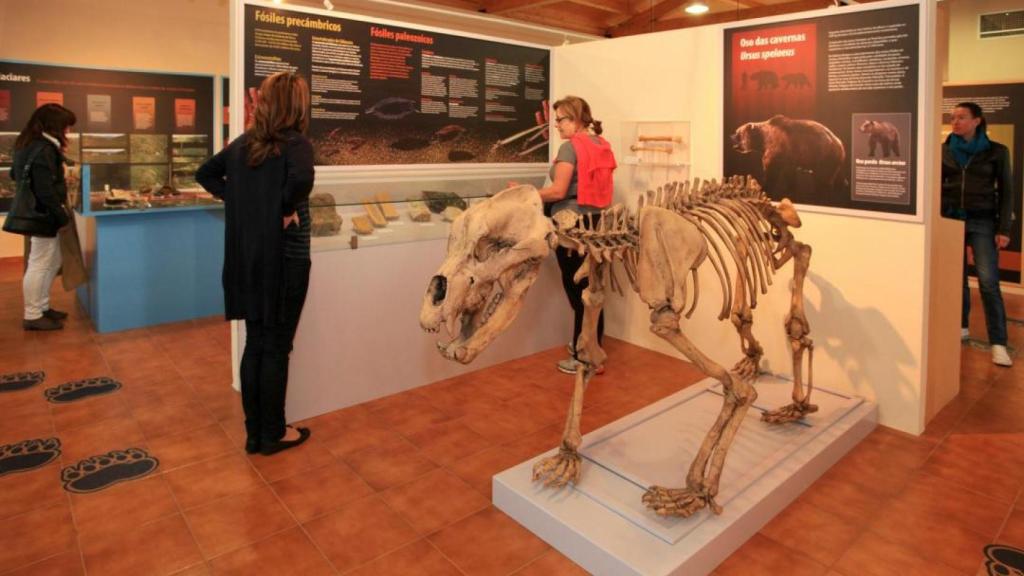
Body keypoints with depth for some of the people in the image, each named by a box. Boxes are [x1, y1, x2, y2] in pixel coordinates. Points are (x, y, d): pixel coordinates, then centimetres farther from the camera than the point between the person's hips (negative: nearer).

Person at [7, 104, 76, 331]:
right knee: (39, 265, -2)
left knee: (52, 263, 18)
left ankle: (42, 307, 27)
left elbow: (16, 174, 24)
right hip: (42, 215, -10)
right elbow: (45, 190, -23)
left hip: (35, 213, 10)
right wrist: (62, 214, -14)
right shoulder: (44, 149, -19)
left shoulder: (29, 145, 11)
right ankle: (32, 316, 7)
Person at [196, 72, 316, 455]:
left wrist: (236, 200, 11)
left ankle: (254, 432, 25)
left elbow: (205, 174, 20)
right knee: (276, 348, 5)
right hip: (283, 259, -6)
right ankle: (273, 434, 19)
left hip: (247, 258, 6)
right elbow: (302, 179, -34)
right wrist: (288, 208, -17)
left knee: (254, 345, 14)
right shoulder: (296, 143, -13)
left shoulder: (242, 144, 8)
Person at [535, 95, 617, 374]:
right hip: (596, 221, 8)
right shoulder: (602, 145, 11)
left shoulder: (570, 147, -12)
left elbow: (558, 191, -18)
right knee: (592, 287, 14)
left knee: (576, 289, 1)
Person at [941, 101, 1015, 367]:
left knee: (989, 282, -8)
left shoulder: (996, 151, 1)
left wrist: (1004, 229, -6)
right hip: (951, 220, 2)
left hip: (982, 223, -2)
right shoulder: (944, 150, 5)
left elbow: (1006, 192, 1)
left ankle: (998, 343, -5)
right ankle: (961, 327, 23)